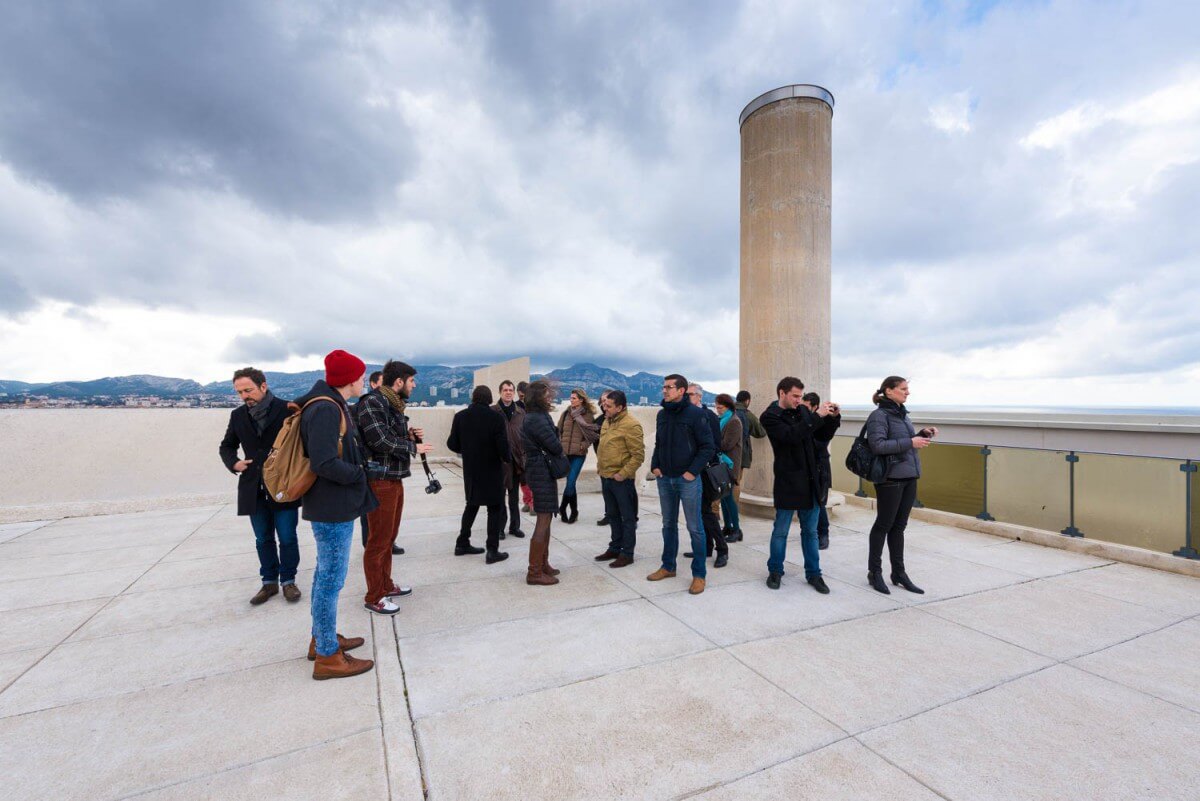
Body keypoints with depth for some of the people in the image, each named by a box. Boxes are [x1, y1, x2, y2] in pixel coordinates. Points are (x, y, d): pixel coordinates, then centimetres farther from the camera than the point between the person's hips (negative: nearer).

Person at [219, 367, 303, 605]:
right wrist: (233, 463, 1)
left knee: (287, 538, 4)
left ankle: (288, 581, 21)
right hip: (254, 488, 4)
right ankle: (269, 582, 27)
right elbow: (226, 446, 20)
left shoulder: (287, 410, -9)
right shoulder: (238, 415, 7)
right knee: (263, 539, 13)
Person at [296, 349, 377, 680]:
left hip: (331, 506, 11)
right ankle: (327, 657, 12)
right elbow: (325, 463, -27)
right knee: (331, 578, 0)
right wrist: (359, 474, -14)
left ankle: (321, 639, 35)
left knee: (325, 574, 20)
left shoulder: (331, 405, 12)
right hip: (334, 507, -11)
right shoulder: (326, 409, -21)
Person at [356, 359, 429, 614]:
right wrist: (414, 447, -12)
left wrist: (410, 435, 2)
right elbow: (381, 440, -24)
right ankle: (374, 597, 15)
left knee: (389, 537, 19)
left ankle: (386, 585, 33)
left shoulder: (394, 404, 14)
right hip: (380, 480, -9)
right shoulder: (372, 402, -15)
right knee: (378, 541, 1)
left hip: (395, 479, 9)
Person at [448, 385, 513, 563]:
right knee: (495, 508, 6)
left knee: (472, 505, 22)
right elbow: (503, 446, -18)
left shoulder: (460, 416, -3)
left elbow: (452, 444, 1)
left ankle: (462, 544, 29)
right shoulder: (496, 417, -15)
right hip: (492, 470, -5)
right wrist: (508, 460, 2)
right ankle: (492, 551, 5)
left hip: (470, 469, 5)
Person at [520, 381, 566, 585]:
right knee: (543, 522, -5)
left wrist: (556, 446, -4)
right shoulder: (537, 419, -18)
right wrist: (558, 445, 4)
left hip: (540, 471, 11)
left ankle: (543, 564, 27)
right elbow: (556, 447, -16)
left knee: (545, 520, 17)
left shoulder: (536, 417, 15)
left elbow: (553, 443, 14)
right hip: (542, 473, -11)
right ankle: (534, 573, 1)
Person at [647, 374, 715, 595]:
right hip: (664, 479, 6)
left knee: (695, 528, 3)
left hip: (688, 479, -6)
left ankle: (699, 574, 13)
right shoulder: (662, 414, 7)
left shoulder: (695, 413, -11)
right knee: (669, 525, 16)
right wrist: (654, 465, 4)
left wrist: (692, 471, -15)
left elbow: (709, 446, -11)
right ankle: (668, 566, 30)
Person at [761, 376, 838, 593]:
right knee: (781, 530, 7)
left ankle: (813, 573, 24)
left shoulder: (802, 410, 8)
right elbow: (792, 435, -24)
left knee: (810, 531, 13)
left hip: (810, 481, 5)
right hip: (787, 482, -5)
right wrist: (817, 416, -21)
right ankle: (775, 571, 23)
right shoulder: (770, 416, -9)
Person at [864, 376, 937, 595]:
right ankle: (875, 572, 16)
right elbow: (877, 445, -22)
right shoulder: (879, 415, -11)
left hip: (909, 477, 8)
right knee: (883, 525, 3)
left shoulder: (902, 414, 14)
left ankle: (899, 572, 23)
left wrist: (923, 434, 6)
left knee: (899, 526, 13)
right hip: (890, 478, -7)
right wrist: (910, 442, -22)